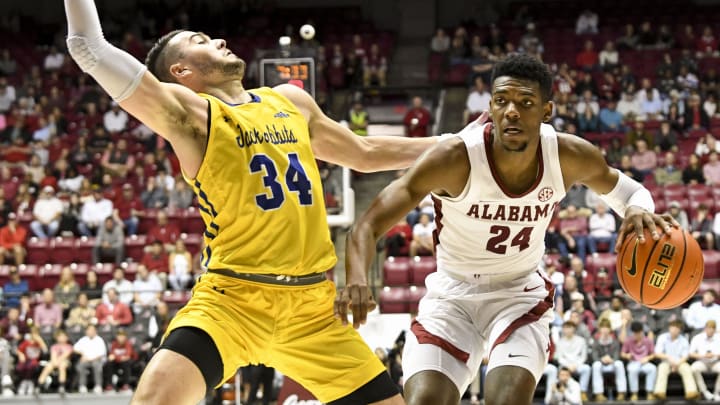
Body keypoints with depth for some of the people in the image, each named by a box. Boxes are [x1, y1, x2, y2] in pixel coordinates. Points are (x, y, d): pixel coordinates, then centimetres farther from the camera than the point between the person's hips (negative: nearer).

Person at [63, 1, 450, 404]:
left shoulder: (290, 100, 15)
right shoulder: (189, 112, -4)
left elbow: (364, 153, 30)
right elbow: (91, 50, -16)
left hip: (314, 305, 6)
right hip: (232, 299, -6)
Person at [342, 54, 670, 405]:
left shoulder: (570, 157, -17)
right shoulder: (455, 158, -26)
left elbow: (624, 190, 5)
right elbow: (369, 225, -27)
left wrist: (637, 209, -21)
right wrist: (357, 280, -48)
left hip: (520, 295, 1)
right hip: (451, 296, -1)